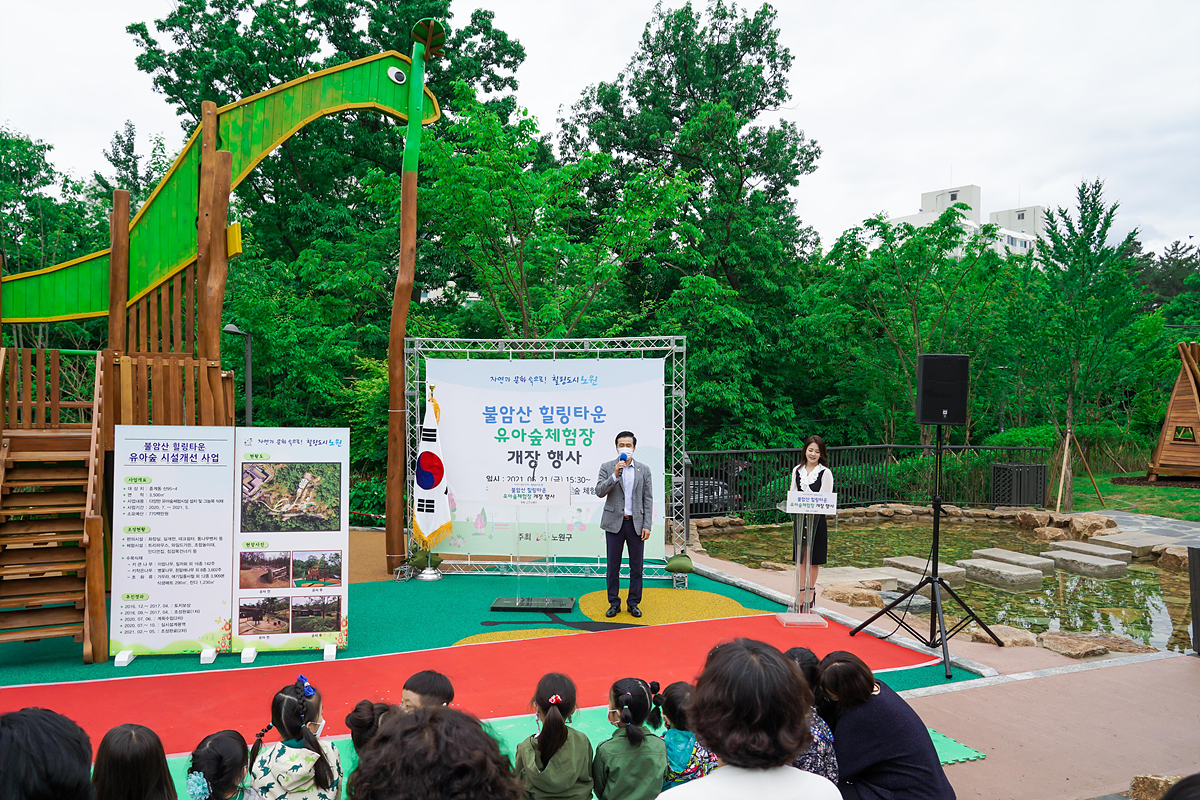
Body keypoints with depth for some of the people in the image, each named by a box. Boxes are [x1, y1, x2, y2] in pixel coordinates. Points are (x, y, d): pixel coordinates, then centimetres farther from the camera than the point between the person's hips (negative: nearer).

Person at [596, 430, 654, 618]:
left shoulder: (643, 470, 6)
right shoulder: (607, 467, 3)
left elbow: (648, 499, 4)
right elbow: (599, 492, -8)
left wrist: (647, 525, -3)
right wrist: (615, 475, -19)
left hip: (636, 523, 1)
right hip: (614, 523, -1)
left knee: (636, 566, 5)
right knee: (613, 566, 5)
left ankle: (633, 603, 17)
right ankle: (614, 603, 16)